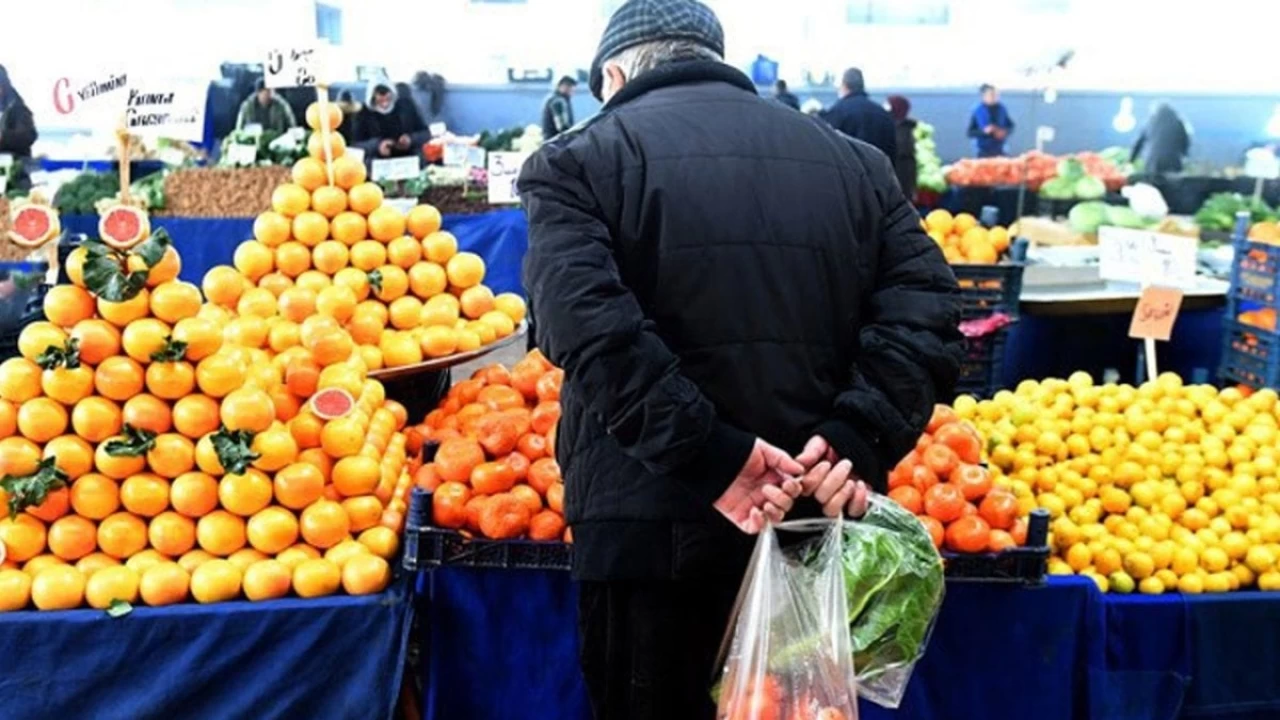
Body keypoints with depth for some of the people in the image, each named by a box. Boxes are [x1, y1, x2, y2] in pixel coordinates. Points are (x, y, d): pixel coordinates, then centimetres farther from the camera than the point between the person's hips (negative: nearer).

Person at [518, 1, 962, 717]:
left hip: (650, 527, -4)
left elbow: (591, 327, -18)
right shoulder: (853, 160, 13)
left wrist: (715, 460, -19)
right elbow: (926, 308, 0)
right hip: (815, 523, 4)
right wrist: (856, 443, -10)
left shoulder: (578, 160, 0)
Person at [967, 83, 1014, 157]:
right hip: (983, 151, -3)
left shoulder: (1002, 109, 2)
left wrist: (1005, 132, -9)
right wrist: (984, 131, -22)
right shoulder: (978, 111, -8)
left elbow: (1010, 126, 13)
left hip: (999, 150, 3)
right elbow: (970, 133, -6)